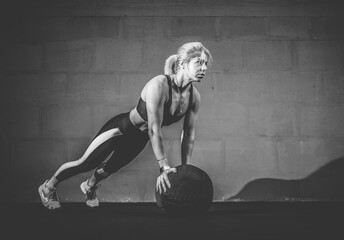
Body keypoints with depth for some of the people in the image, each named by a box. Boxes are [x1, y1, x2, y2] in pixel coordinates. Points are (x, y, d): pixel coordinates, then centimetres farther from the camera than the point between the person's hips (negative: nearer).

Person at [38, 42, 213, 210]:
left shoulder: (194, 97, -16)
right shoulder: (158, 85, -36)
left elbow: (188, 134, -8)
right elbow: (154, 129, -38)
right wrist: (164, 167, -39)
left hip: (140, 138, 6)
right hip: (121, 128, -6)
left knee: (110, 168, 26)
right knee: (85, 164, 8)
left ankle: (89, 187, 57)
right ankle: (48, 188, 32)